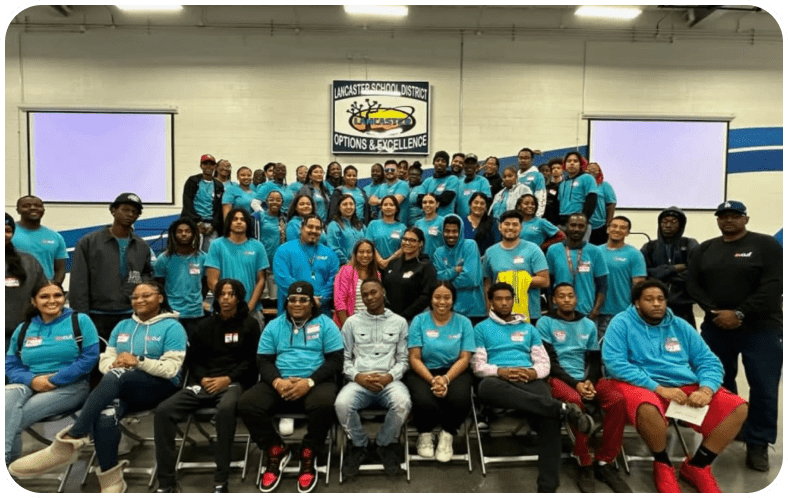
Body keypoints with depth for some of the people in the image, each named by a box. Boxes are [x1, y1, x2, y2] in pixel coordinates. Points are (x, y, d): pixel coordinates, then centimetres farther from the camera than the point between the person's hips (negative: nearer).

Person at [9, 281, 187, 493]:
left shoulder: (172, 327, 1)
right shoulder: (123, 326, 20)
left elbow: (170, 369, -8)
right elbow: (104, 360, 15)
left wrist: (138, 361, -19)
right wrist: (116, 363, -8)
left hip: (159, 388, -4)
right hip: (121, 388, 4)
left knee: (115, 376, -36)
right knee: (105, 415, -33)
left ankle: (71, 441, -36)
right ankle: (111, 481, -27)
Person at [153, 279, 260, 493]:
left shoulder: (249, 324, 7)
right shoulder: (204, 325, 20)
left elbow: (252, 361, 0)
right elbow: (192, 359, 18)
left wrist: (228, 379, -13)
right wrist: (202, 378, -3)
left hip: (234, 383, -4)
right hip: (203, 383, 5)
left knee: (225, 409, -39)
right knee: (163, 411, -19)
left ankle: (220, 481, -26)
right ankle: (166, 483, -12)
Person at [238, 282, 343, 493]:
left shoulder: (325, 324, 5)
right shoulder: (274, 326, 13)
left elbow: (335, 361, -2)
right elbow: (264, 361, 7)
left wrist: (309, 382, -17)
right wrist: (277, 382, -15)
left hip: (316, 382, -2)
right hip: (279, 384, 3)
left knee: (324, 404, -36)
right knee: (247, 404, -23)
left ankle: (309, 455, -6)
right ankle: (276, 452, 1)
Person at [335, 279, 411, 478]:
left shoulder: (399, 322, 11)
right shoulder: (352, 322, 12)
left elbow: (403, 359, 9)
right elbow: (344, 358, 9)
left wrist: (389, 376, -10)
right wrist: (358, 376, -10)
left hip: (389, 380, 0)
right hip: (359, 381, 1)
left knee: (402, 403, -34)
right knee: (342, 403, -32)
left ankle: (385, 444, -1)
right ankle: (359, 445, 0)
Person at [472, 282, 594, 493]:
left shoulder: (528, 328, 26)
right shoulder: (482, 328, 17)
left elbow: (544, 363, 17)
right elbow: (478, 365, 6)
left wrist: (533, 372, -8)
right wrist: (501, 371, -14)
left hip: (529, 380, 2)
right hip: (498, 378, -2)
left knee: (549, 417, -32)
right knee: (486, 387, -42)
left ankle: (547, 487, -31)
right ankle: (562, 408, -41)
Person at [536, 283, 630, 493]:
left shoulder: (588, 325, 16)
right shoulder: (545, 323, 1)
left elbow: (595, 361, 11)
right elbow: (550, 360, -6)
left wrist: (590, 382, -10)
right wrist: (575, 384, -15)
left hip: (587, 379, 4)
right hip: (559, 378, -4)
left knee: (618, 400, -24)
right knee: (575, 401, -36)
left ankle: (604, 462, -9)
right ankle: (585, 464, -17)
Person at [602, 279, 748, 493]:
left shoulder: (681, 326, 15)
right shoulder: (622, 323, -1)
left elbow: (709, 361, 11)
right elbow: (615, 363, -14)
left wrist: (706, 389, -12)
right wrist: (659, 388, -20)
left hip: (686, 386, 6)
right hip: (642, 386, -5)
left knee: (738, 407, -12)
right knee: (648, 408, -39)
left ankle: (697, 465, 4)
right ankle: (663, 465, -7)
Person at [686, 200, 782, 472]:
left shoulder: (766, 245, -2)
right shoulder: (704, 249, 9)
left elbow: (773, 286, -12)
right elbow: (693, 285, 4)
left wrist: (740, 314, -17)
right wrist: (714, 312, -11)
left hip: (761, 329, -3)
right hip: (715, 328, 3)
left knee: (764, 389, 1)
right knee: (720, 384, 11)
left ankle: (758, 444, 14)